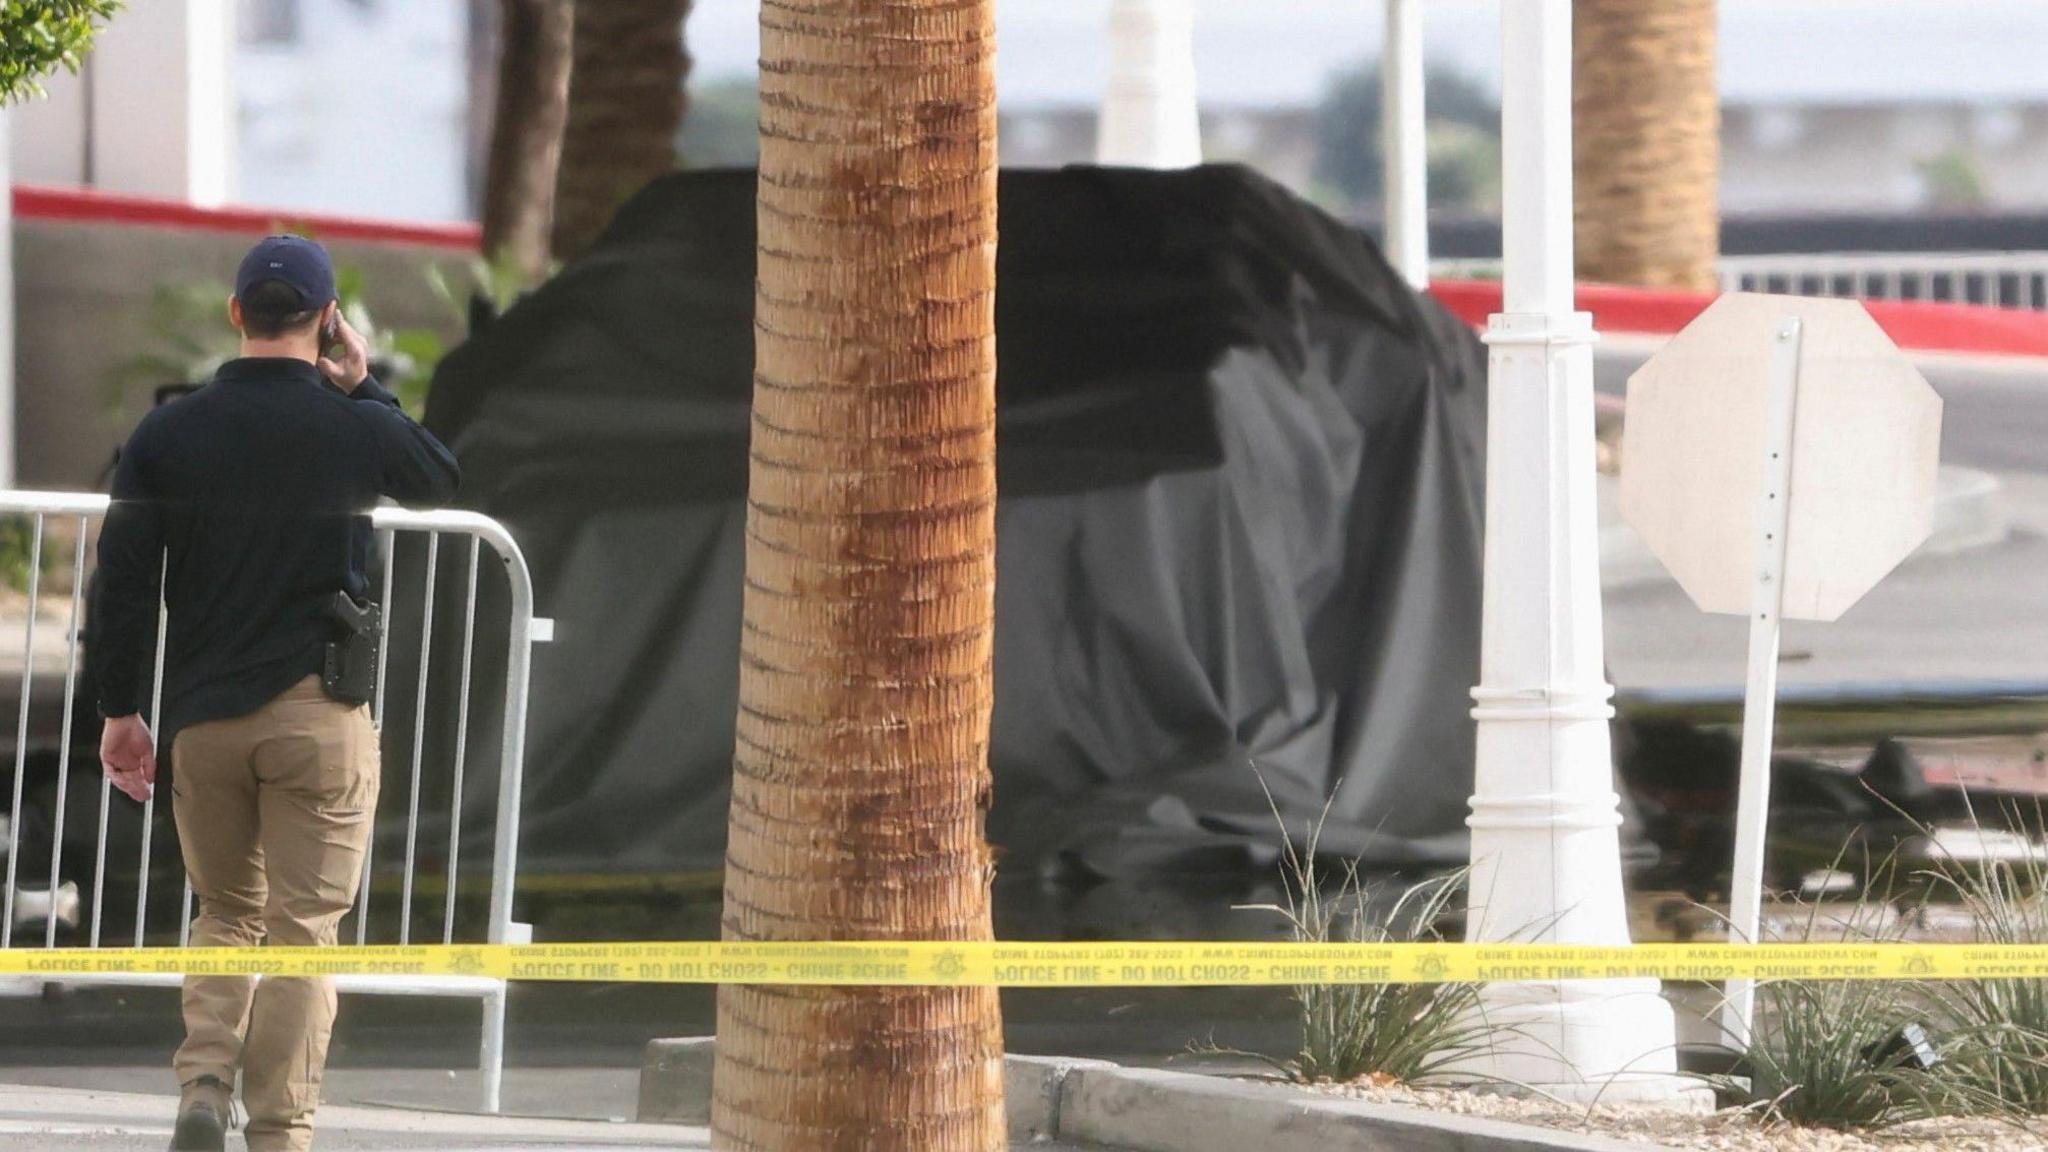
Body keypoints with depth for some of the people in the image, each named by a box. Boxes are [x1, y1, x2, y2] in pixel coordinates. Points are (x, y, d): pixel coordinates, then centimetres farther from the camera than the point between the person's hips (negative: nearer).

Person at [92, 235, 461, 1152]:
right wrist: (365, 389, 19)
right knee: (303, 928, 2)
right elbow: (441, 479, 17)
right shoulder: (357, 430, -5)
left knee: (226, 912, 18)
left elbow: (123, 581, 1)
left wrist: (119, 710, 8)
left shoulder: (167, 434, 0)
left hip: (202, 721, 2)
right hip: (321, 715, -2)